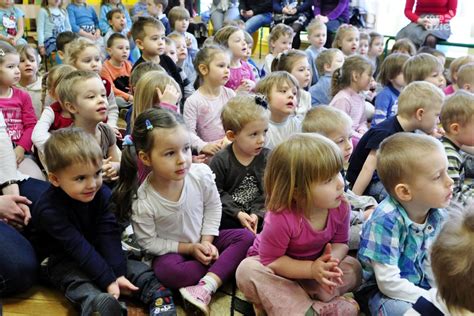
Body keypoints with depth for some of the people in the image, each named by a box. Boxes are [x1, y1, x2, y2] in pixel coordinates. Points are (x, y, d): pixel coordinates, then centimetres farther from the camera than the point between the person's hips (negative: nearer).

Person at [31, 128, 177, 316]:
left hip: (96, 252, 6)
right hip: (59, 260, -5)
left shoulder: (102, 193, -12)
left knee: (136, 268, -11)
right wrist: (109, 281, -34)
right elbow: (78, 247, -31)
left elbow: (109, 235, -16)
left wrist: (118, 273, -26)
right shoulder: (49, 209, -27)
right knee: (77, 281, -35)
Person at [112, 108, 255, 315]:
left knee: (246, 237, -13)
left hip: (203, 241, 4)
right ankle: (222, 271, -13)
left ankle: (205, 287, -26)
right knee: (166, 271, -35)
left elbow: (213, 207, -3)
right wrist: (189, 248, -17)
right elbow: (148, 242, -14)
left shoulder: (201, 174, -21)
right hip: (172, 250, -3)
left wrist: (207, 241, -12)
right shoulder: (143, 202, -27)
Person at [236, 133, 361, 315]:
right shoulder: (281, 218, -38)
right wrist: (312, 269, -35)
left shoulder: (340, 207, -22)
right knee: (247, 271, -32)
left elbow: (340, 243, -8)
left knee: (353, 268, -16)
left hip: (316, 265, 5)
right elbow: (271, 261, -28)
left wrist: (330, 260, -32)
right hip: (279, 267, -4)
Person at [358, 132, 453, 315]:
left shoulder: (435, 215, -7)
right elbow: (388, 283, -26)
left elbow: (432, 263, 4)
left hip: (418, 284, 7)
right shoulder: (385, 221, -29)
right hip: (383, 291, -6)